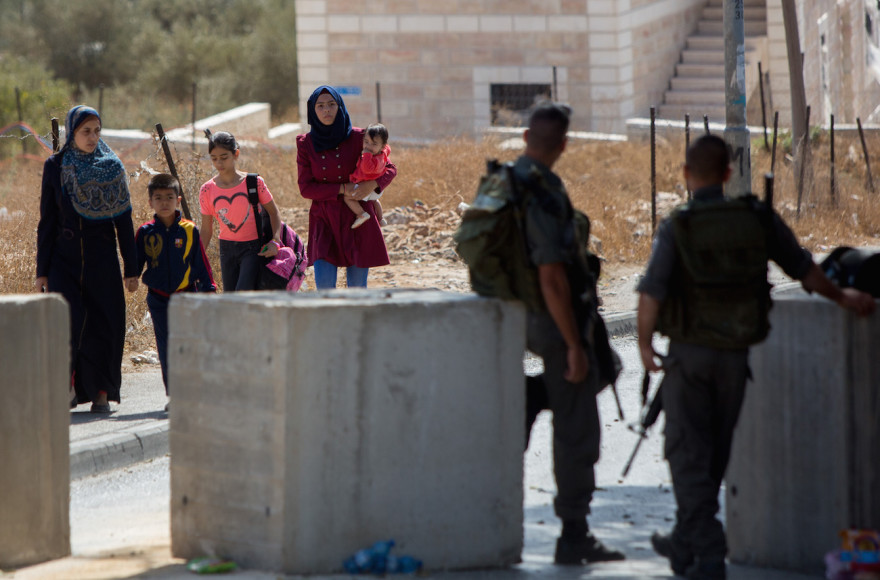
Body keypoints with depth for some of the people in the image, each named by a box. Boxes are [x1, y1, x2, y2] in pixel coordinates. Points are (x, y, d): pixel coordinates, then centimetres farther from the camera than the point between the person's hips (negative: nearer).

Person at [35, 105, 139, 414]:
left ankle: (102, 392, 10)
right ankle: (69, 384, 5)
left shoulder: (112, 167, 4)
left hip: (102, 260, 1)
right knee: (65, 320, -14)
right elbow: (47, 221, 4)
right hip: (65, 258, -1)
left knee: (103, 324, -1)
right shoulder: (55, 167, 2)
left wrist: (131, 268, 1)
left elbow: (124, 220, 5)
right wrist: (42, 270, 0)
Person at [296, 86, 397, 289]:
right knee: (324, 283, -13)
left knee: (357, 286, 0)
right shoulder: (306, 144, 0)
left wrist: (371, 184, -18)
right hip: (324, 220, 0)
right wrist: (342, 189, -15)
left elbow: (389, 169, 3)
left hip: (357, 219, 0)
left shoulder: (357, 137, -2)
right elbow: (305, 188, -3)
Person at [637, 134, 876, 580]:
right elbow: (804, 269, 7)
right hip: (735, 355, 3)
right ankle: (685, 543, 31)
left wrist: (645, 344, -2)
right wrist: (842, 297, 24)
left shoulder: (676, 228, -12)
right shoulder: (758, 219, -3)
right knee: (715, 454, 17)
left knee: (688, 453, 3)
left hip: (689, 354, -3)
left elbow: (651, 294, -19)